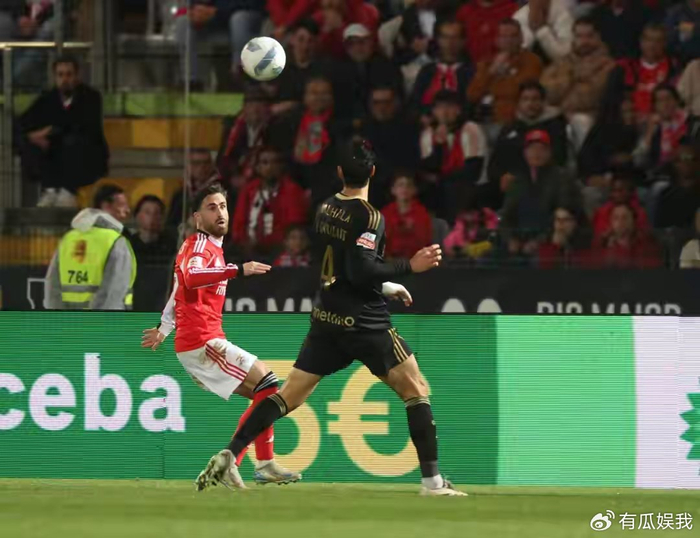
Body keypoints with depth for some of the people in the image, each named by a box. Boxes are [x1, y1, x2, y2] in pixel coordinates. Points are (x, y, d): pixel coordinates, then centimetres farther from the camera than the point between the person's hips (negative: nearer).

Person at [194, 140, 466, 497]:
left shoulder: (327, 209, 9)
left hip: (326, 319, 7)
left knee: (290, 394, 9)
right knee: (416, 389, 3)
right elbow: (361, 272, -24)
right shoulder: (368, 217, -15)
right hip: (364, 321, -7)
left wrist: (385, 285, 27)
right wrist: (410, 266, -19)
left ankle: (228, 456, -1)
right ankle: (432, 481, -4)